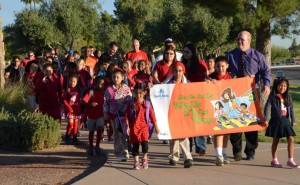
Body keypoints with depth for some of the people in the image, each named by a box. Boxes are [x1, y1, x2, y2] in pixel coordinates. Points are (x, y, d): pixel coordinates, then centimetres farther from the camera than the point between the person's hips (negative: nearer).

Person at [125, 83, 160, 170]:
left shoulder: (147, 104, 3)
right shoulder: (131, 104, 3)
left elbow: (152, 116, 6)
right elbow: (127, 116, 2)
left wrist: (156, 127, 7)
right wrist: (127, 126, -6)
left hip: (144, 127, -1)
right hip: (134, 127, 1)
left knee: (145, 142, -16)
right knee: (135, 144, 4)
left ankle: (145, 158, 8)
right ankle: (136, 162, 15)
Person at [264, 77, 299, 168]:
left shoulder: (288, 96, 6)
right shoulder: (273, 96, -7)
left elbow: (291, 108, 11)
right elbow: (267, 107, -9)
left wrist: (293, 120, 12)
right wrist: (265, 119, -14)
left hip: (285, 120, 4)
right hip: (276, 120, -4)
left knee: (291, 139, -5)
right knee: (275, 140, 7)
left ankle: (290, 160, 0)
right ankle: (274, 160, 19)